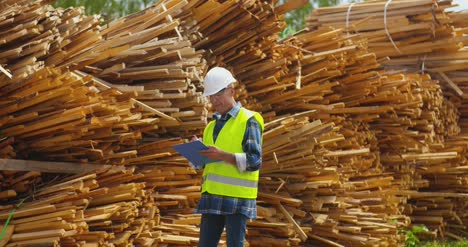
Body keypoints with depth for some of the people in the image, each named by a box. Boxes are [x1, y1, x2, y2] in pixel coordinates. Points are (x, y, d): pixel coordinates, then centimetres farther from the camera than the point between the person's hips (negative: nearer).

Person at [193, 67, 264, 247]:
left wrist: (223, 156, -24)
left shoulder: (248, 121, -2)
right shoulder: (212, 125, 19)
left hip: (237, 198, -7)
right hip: (213, 198, 7)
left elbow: (254, 161, -12)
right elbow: (201, 163, 18)